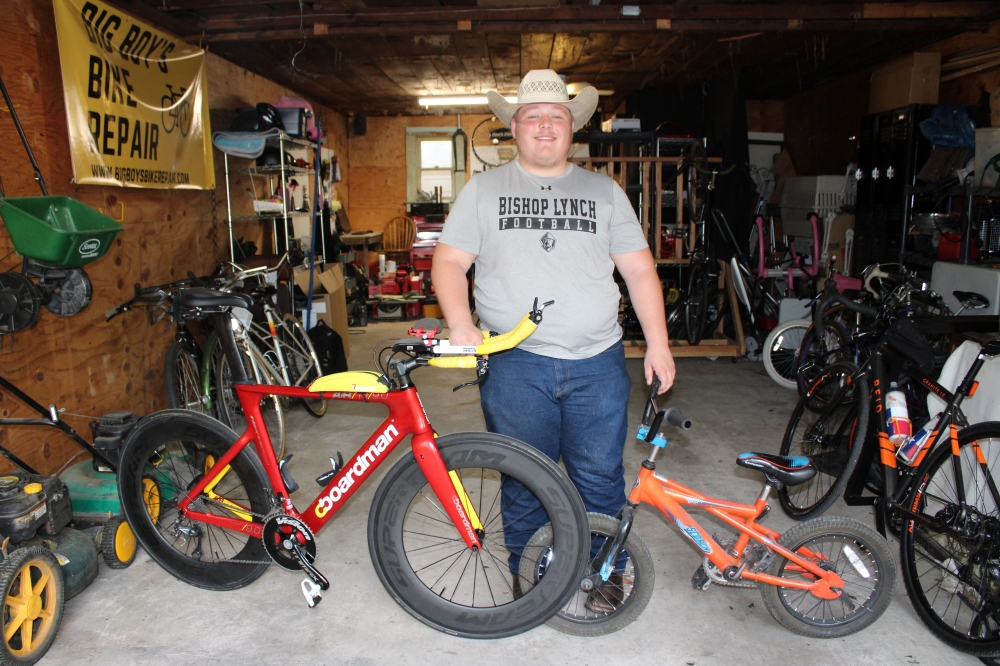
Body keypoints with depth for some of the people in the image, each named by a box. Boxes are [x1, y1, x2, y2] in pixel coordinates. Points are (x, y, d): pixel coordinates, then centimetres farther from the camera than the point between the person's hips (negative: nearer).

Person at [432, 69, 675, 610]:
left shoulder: (603, 191, 12)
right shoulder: (483, 190, 9)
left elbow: (639, 268, 10)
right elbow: (448, 261, 4)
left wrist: (657, 342, 3)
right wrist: (461, 326, -13)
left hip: (598, 363, 1)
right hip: (515, 365, -1)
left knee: (600, 478, 7)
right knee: (524, 481, 9)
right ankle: (527, 574, 30)